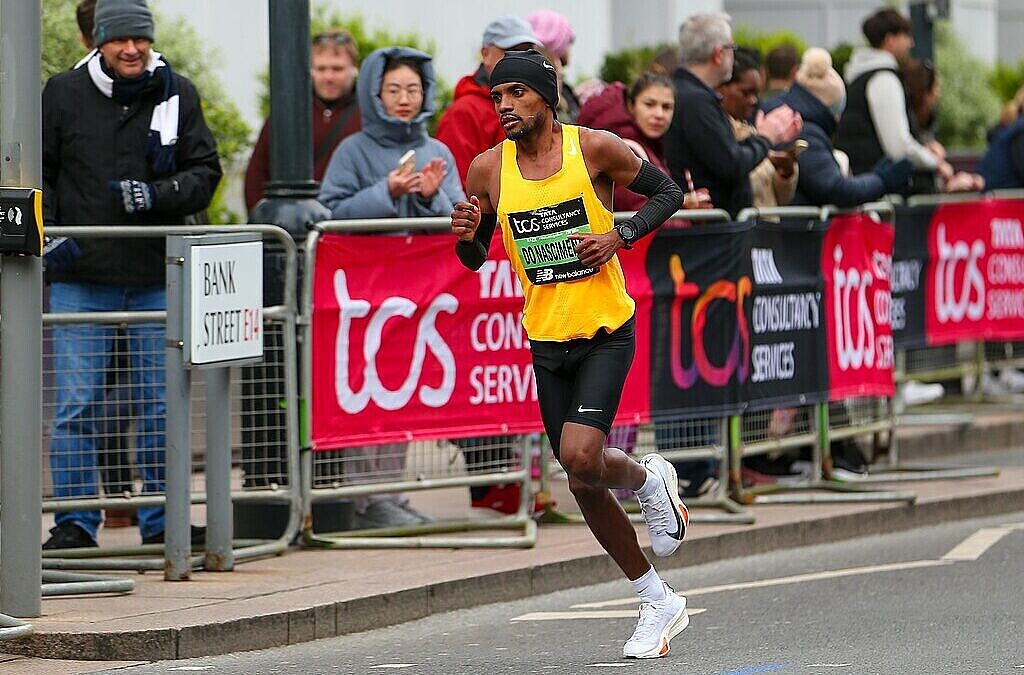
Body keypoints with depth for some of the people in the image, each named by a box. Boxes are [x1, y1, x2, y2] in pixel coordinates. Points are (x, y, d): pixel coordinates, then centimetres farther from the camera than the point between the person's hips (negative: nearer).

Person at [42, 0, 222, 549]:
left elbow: (205, 173, 6)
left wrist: (158, 196, -12)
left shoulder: (177, 96, 5)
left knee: (160, 403, 6)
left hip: (157, 276, 1)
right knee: (77, 402, -2)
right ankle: (75, 520, 5)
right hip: (81, 278, -1)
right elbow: (37, 173, 9)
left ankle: (161, 518, 15)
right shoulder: (64, 94, 2)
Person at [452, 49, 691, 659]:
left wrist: (619, 236, -14)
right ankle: (659, 602, 24)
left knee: (581, 458, -23)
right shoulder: (488, 170, -1)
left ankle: (651, 479, 13)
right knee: (583, 482, 8)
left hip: (606, 333, -4)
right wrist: (466, 236, -13)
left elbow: (668, 193, 2)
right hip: (547, 340, 4)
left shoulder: (595, 149, -10)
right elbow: (475, 260, 10)